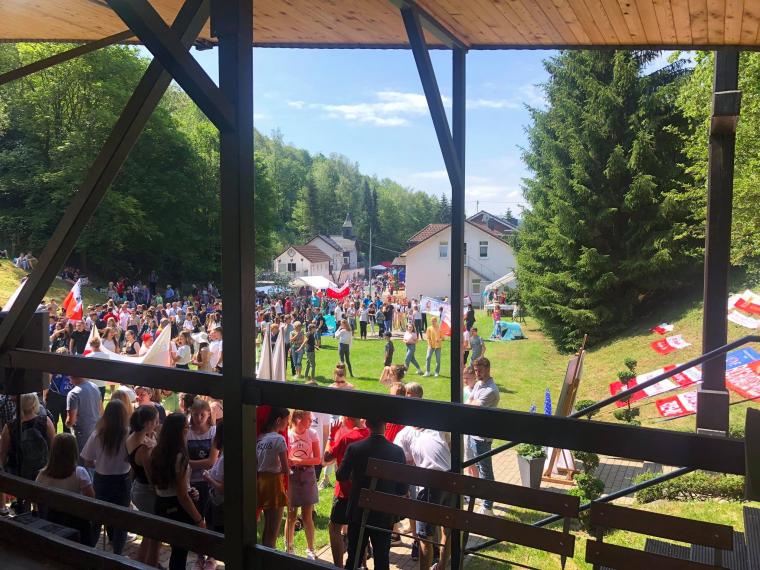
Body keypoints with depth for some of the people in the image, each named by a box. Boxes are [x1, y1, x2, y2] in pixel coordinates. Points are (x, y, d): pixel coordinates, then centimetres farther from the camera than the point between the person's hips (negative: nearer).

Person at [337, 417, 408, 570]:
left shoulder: (354, 448, -14)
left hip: (358, 512, 0)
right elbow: (403, 488, -5)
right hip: (385, 515, 0)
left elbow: (340, 476, 0)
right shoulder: (397, 451, -13)